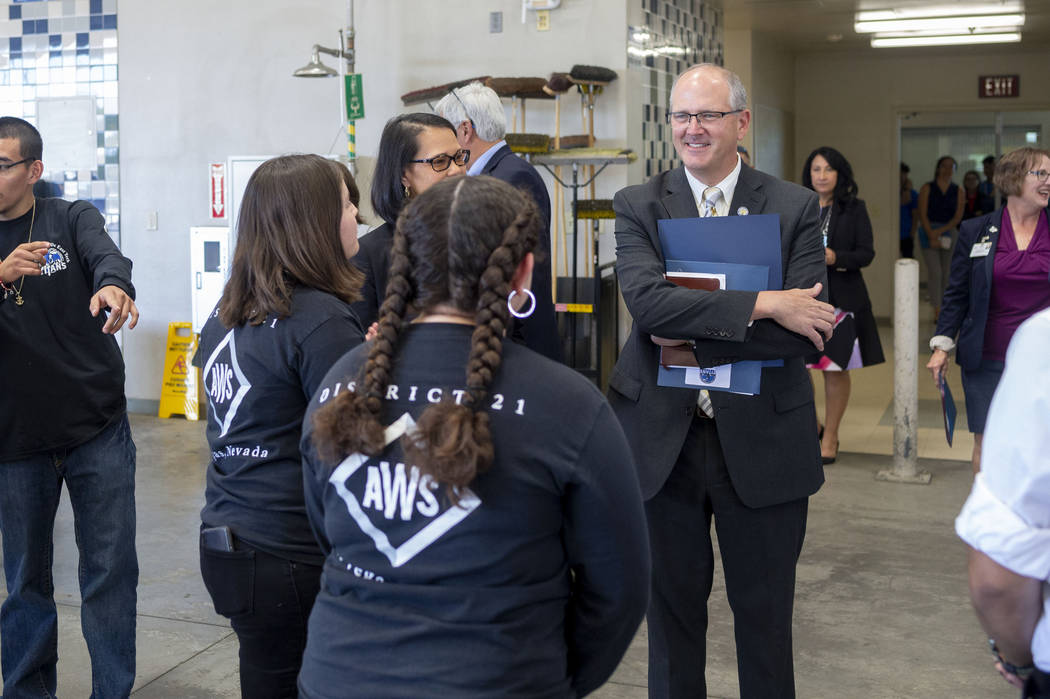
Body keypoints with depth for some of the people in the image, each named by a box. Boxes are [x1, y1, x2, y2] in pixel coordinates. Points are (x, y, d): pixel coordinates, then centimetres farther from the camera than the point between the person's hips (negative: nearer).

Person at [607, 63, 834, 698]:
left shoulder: (795, 207, -1)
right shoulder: (638, 206, 1)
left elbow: (807, 327, -13)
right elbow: (646, 300, -18)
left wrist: (690, 327, -18)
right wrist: (761, 305, -24)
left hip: (763, 441, 0)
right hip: (664, 439, 1)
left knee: (765, 616, 13)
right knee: (672, 607, 16)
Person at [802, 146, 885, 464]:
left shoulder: (854, 209, 4)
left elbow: (866, 253, -2)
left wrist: (835, 257, -18)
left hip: (841, 298, -2)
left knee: (836, 369, 2)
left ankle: (830, 437, 16)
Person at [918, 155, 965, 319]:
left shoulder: (958, 192, 8)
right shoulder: (927, 188, 0)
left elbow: (958, 216, 1)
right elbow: (922, 215, -6)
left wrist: (941, 231, -12)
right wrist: (932, 236, -14)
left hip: (948, 232, 3)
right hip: (929, 233, -3)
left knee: (945, 273, 6)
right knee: (935, 271, -13)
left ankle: (943, 308, 16)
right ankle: (937, 309, -16)